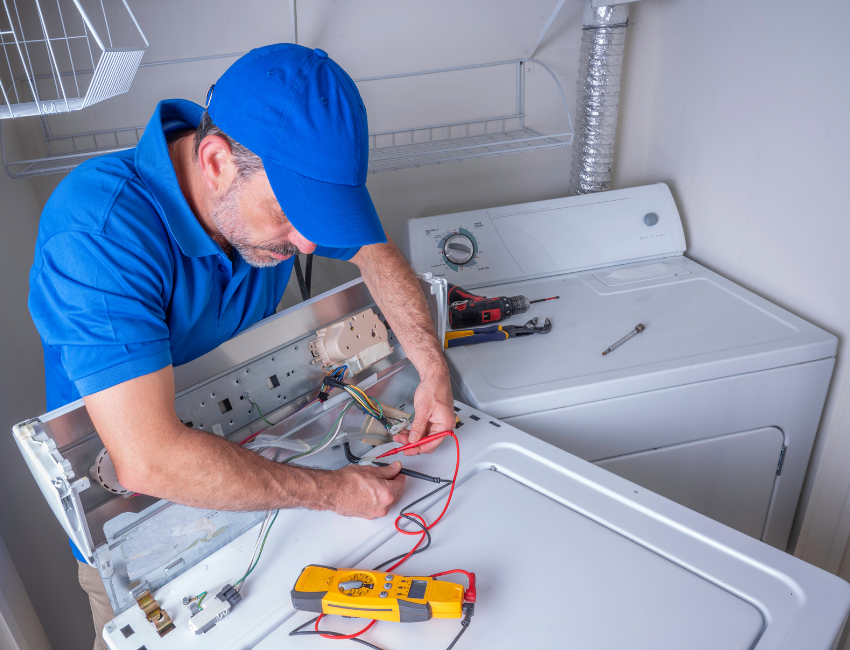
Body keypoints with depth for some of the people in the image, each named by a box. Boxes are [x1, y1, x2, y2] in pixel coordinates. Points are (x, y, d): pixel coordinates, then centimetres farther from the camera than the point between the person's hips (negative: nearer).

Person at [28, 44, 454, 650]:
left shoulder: (280, 182, -18)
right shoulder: (97, 232, -38)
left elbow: (377, 253, -2)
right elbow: (148, 461, -43)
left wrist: (433, 368, -14)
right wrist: (332, 492, -36)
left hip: (246, 446, 5)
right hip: (127, 493, -4)